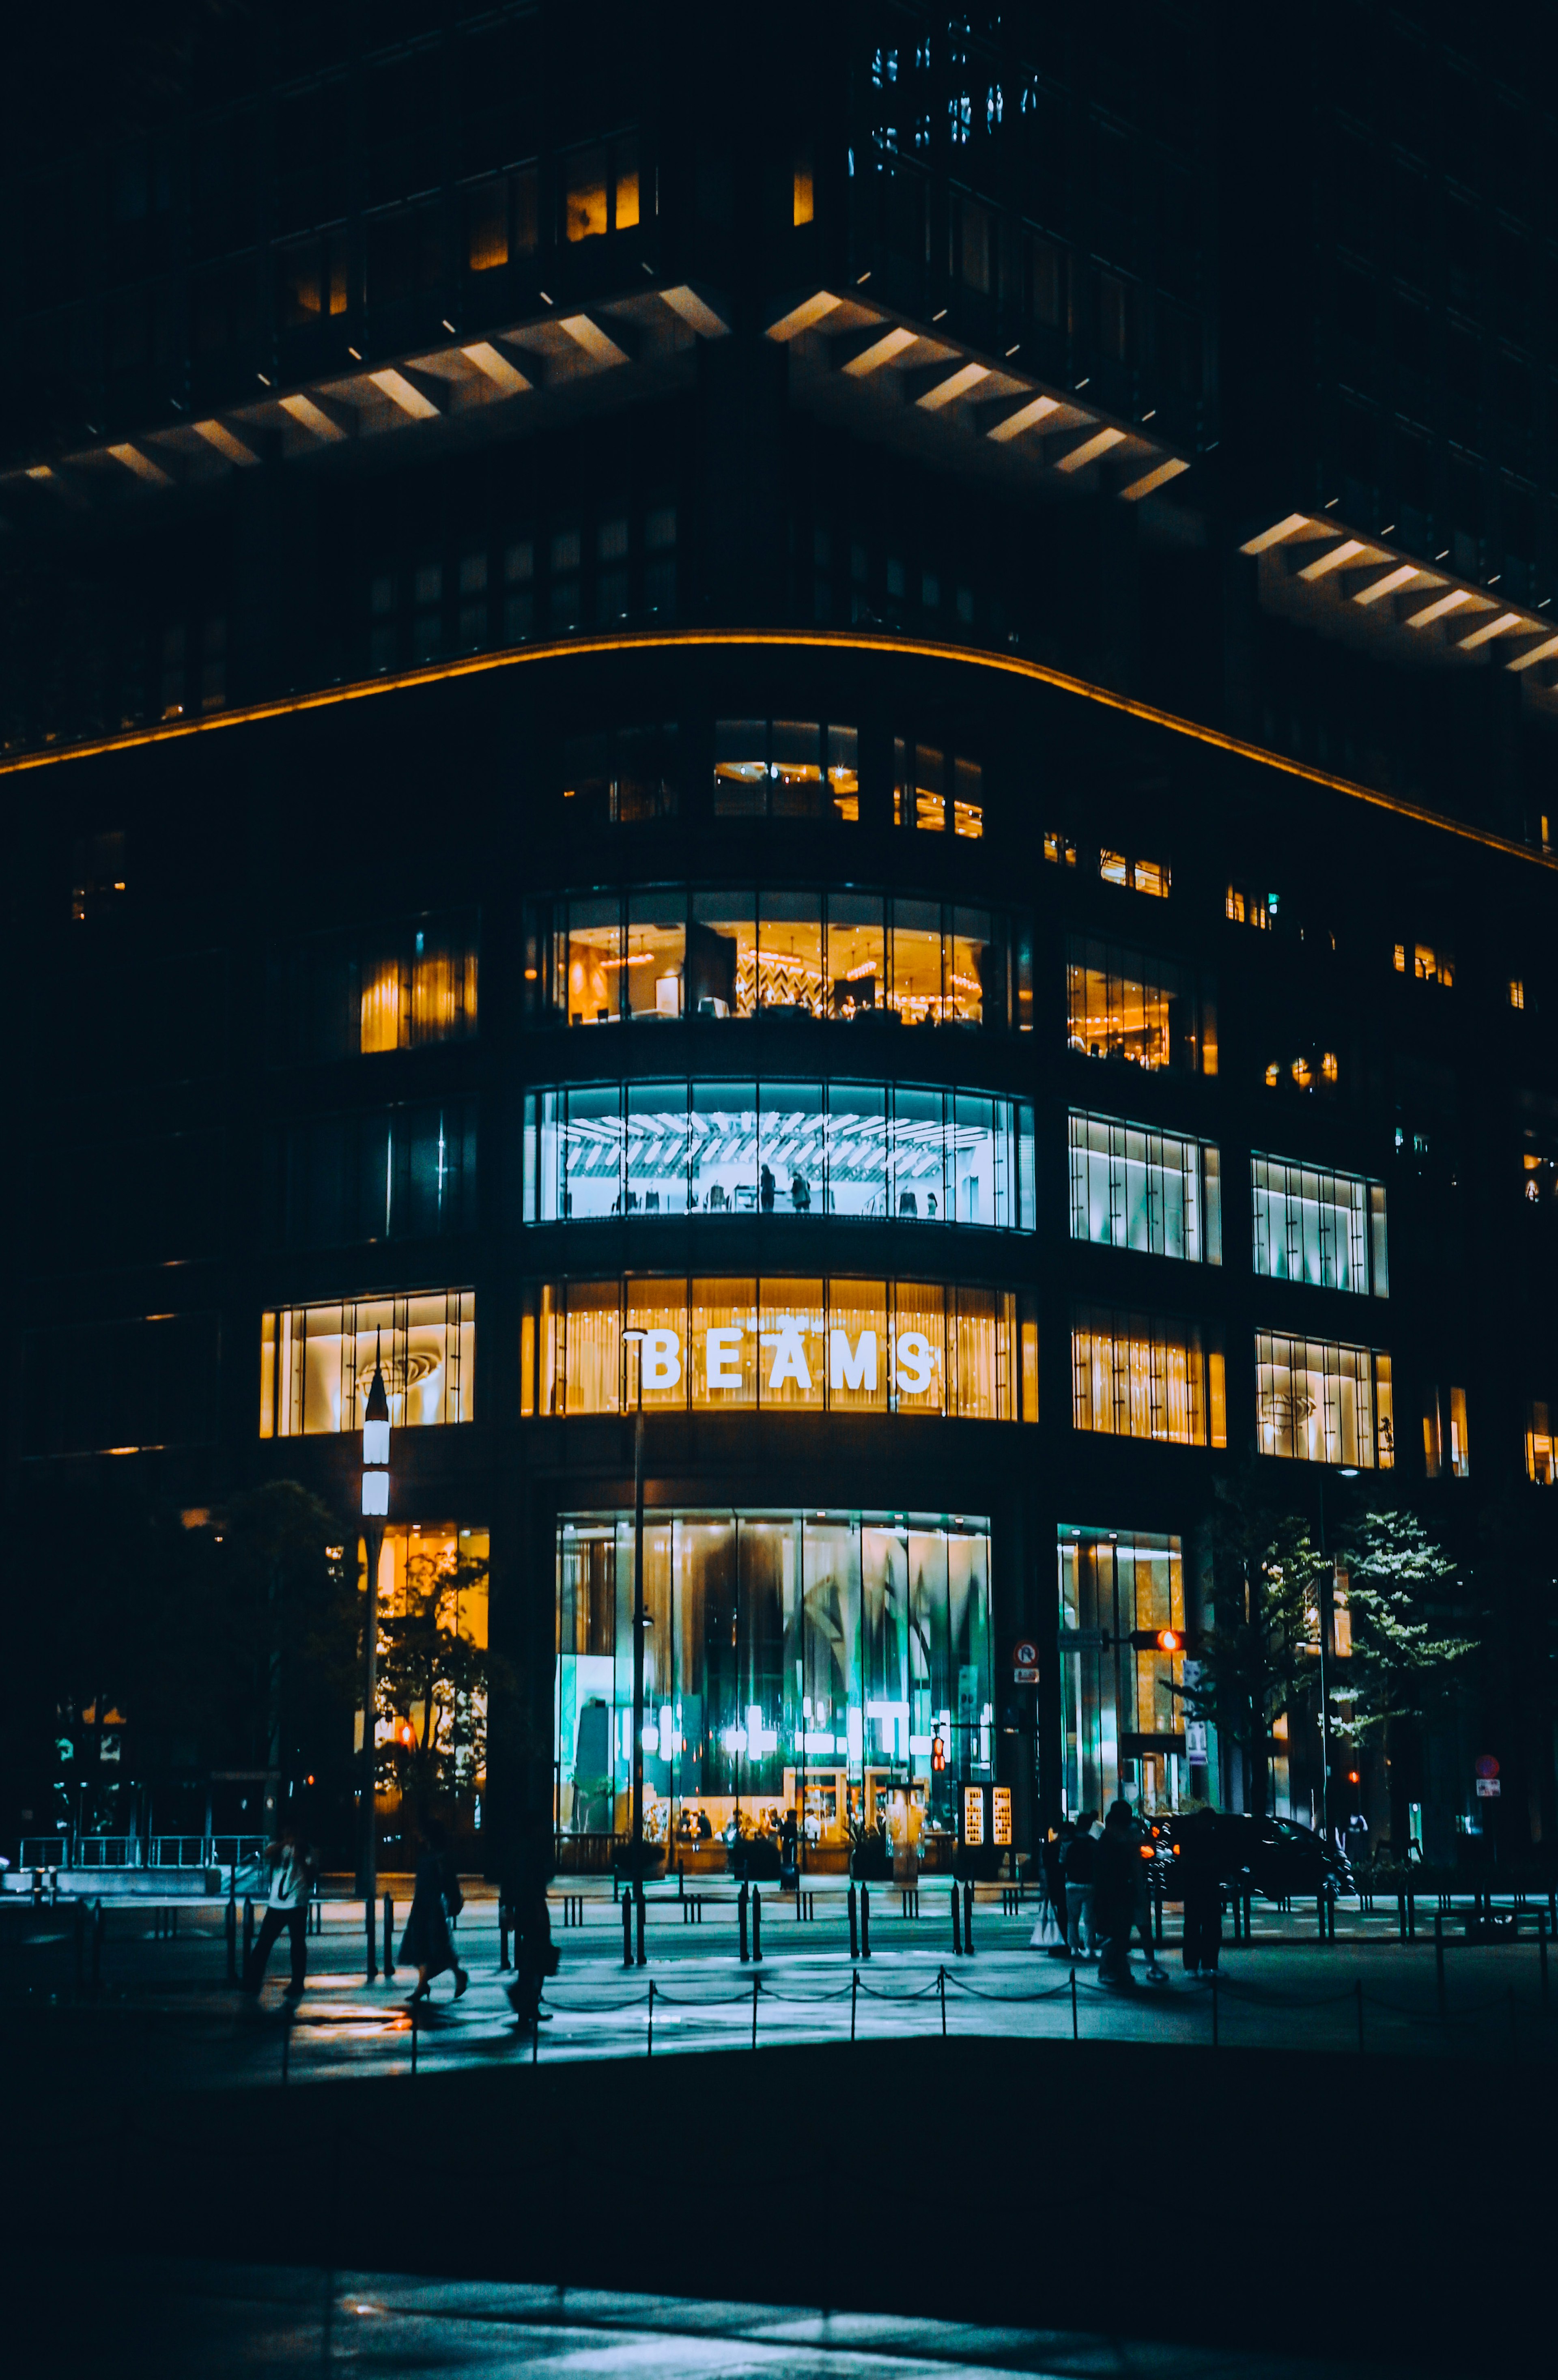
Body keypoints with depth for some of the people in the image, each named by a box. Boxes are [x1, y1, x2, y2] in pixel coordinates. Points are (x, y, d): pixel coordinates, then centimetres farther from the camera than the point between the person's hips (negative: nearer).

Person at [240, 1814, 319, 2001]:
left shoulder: (308, 1850, 6)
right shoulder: (277, 1847, 11)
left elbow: (312, 1875, -3)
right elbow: (268, 1854, -12)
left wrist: (301, 1859, -17)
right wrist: (285, 1843, -26)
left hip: (297, 1906, -2)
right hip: (276, 1905, 2)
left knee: (298, 1945, 0)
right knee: (263, 1943, -1)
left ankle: (296, 1987, 9)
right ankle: (251, 1985, 4)